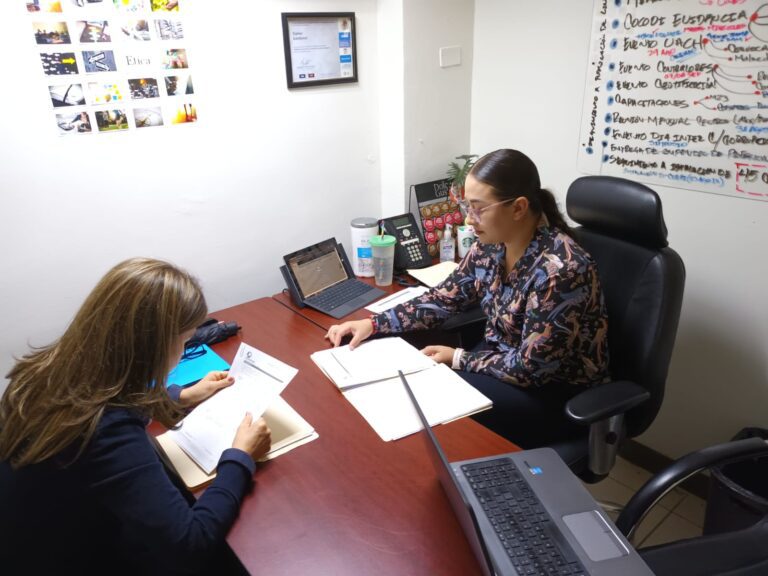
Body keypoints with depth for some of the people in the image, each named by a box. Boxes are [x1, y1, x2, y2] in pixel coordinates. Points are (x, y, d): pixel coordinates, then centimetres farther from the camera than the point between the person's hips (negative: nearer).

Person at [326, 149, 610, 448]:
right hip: (503, 359, 7)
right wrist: (373, 323, -7)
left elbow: (531, 368, -26)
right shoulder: (491, 245, -8)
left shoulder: (560, 270, -31)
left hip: (556, 390, -6)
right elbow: (445, 298, 2)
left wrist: (459, 358, -17)